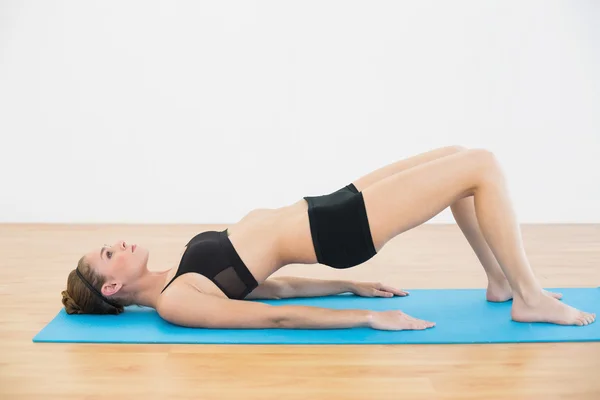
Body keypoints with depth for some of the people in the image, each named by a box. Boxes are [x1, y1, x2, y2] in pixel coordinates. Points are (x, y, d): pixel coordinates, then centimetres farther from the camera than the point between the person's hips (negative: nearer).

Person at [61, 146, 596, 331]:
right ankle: (531, 299, 3)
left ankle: (502, 282, 21)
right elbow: (274, 316, -18)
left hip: (326, 212, 9)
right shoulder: (173, 303, -12)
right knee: (482, 165, -9)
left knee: (459, 157, 10)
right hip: (337, 229, -9)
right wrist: (368, 317, -19)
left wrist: (352, 285, 18)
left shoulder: (173, 281, 15)